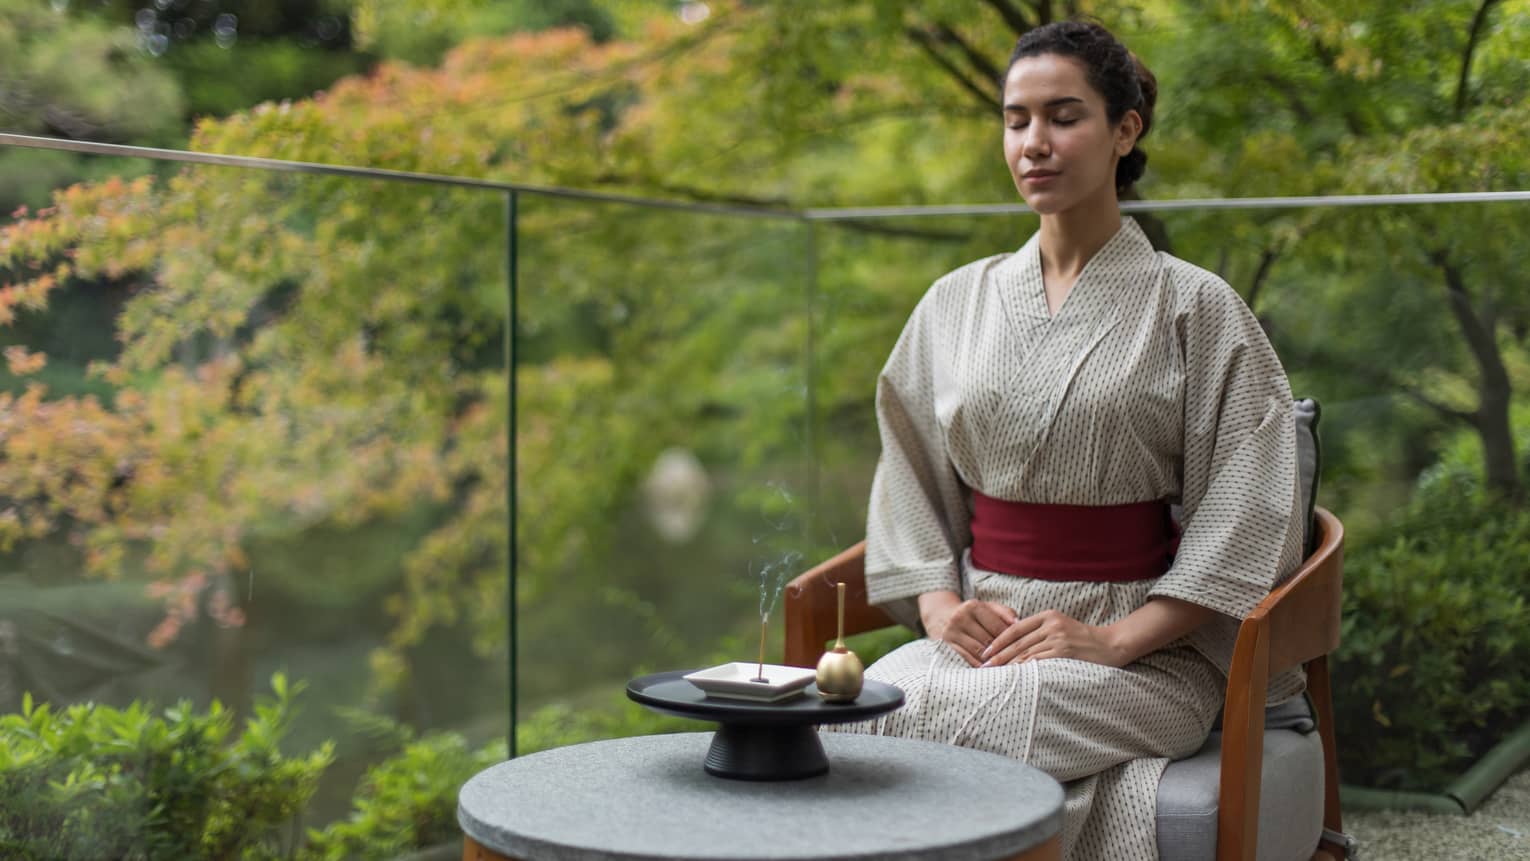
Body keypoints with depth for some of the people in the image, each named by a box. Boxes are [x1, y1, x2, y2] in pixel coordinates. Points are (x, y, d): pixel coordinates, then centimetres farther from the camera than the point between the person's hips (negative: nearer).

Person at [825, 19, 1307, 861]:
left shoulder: (1195, 307, 0)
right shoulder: (958, 301, 12)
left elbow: (1245, 514, -5)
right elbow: (908, 473, 14)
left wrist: (1113, 639, -14)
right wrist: (940, 605, -4)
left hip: (1144, 643, -3)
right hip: (982, 629, 4)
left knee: (937, 718, -31)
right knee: (862, 707, -29)